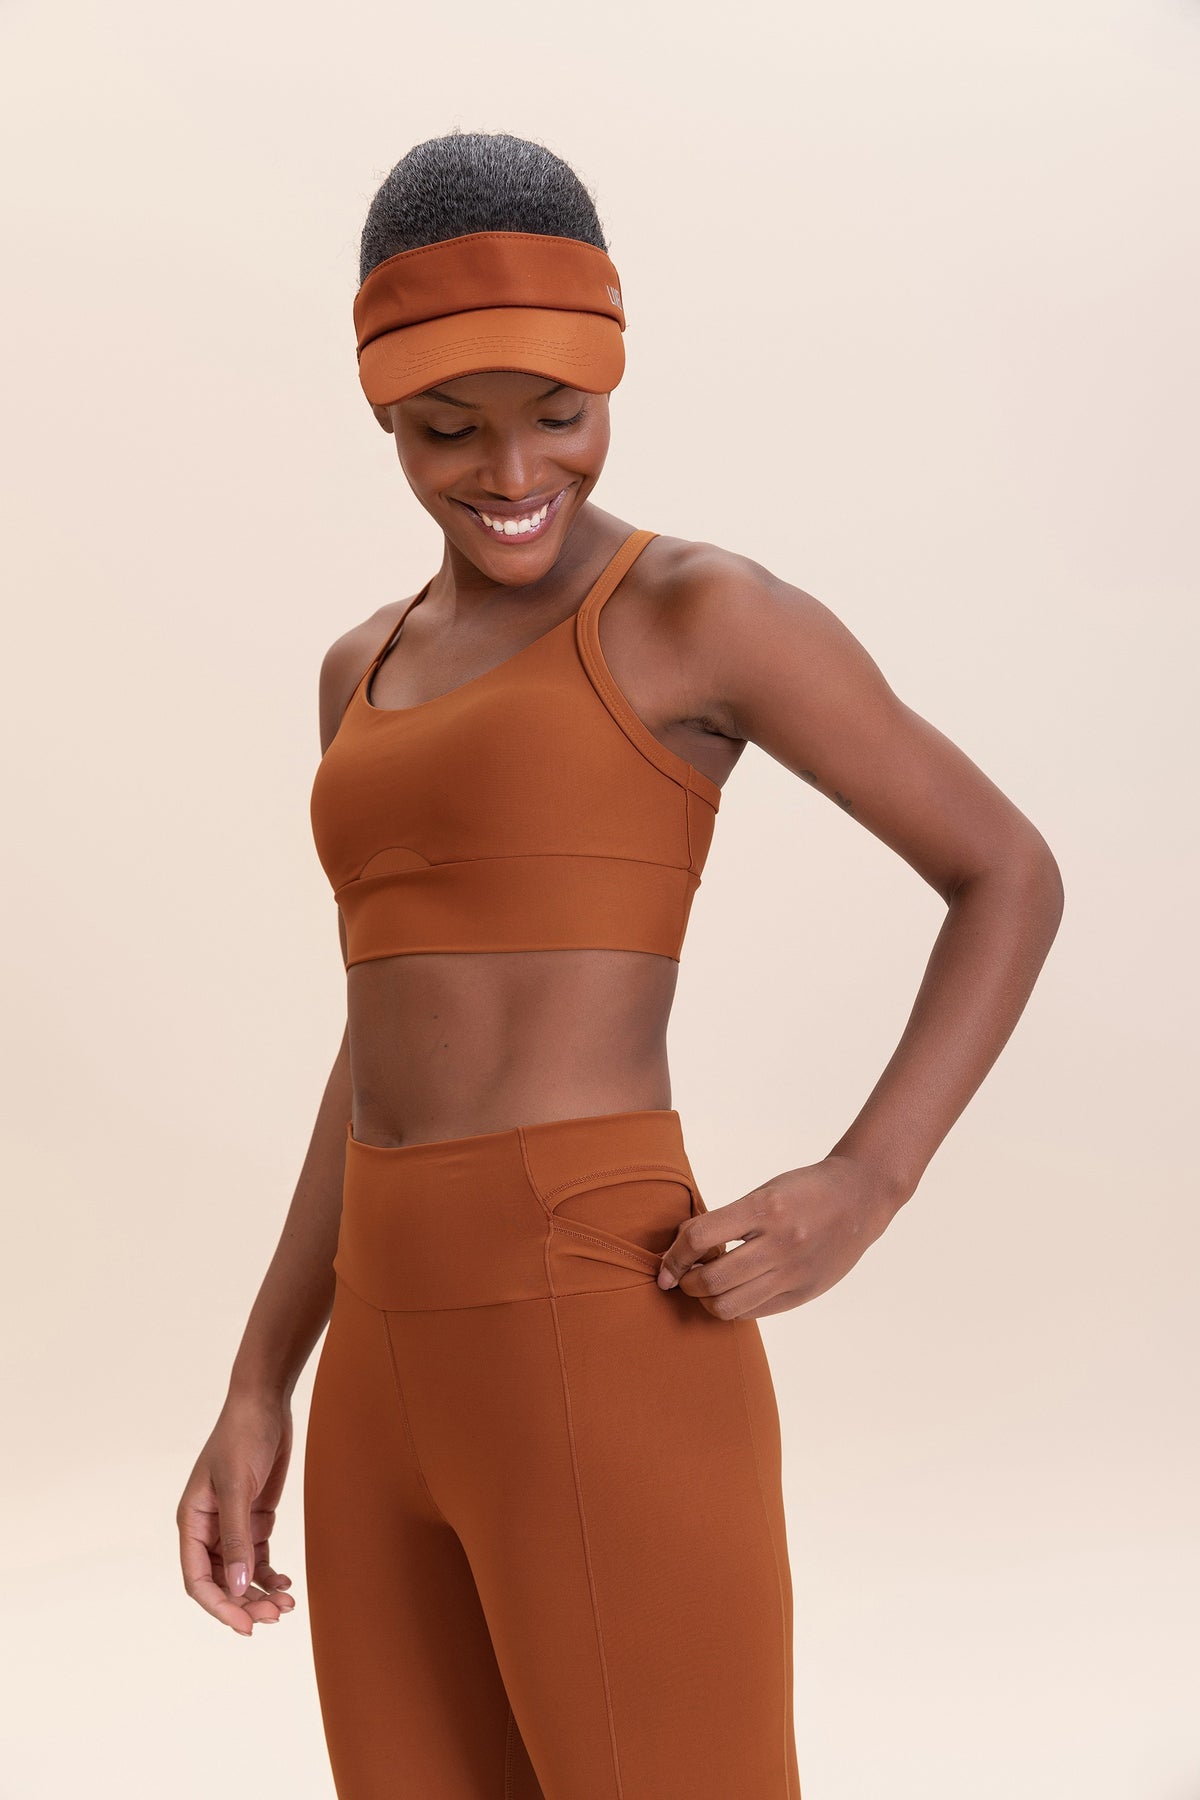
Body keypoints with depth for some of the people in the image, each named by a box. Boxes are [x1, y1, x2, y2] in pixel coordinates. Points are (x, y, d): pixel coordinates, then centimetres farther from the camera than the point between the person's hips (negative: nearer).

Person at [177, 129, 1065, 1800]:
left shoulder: (707, 609, -2)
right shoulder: (375, 671, 19)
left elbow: (1012, 875, 3)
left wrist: (860, 1193, -11)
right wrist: (256, 1394, 15)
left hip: (610, 1374, -8)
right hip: (397, 1388, 8)